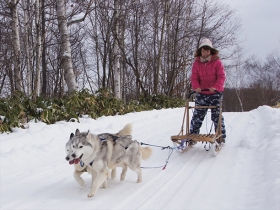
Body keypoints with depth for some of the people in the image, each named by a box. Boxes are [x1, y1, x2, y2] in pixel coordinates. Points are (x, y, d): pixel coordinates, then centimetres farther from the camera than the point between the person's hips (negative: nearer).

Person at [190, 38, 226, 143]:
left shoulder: (217, 62, -5)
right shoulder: (196, 63, 1)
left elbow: (221, 76, -12)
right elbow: (194, 77, -3)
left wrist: (216, 87, -29)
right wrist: (196, 87, -23)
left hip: (215, 93, -2)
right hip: (201, 93, 2)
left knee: (216, 115, -1)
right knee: (197, 115, 3)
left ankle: (221, 137, 9)